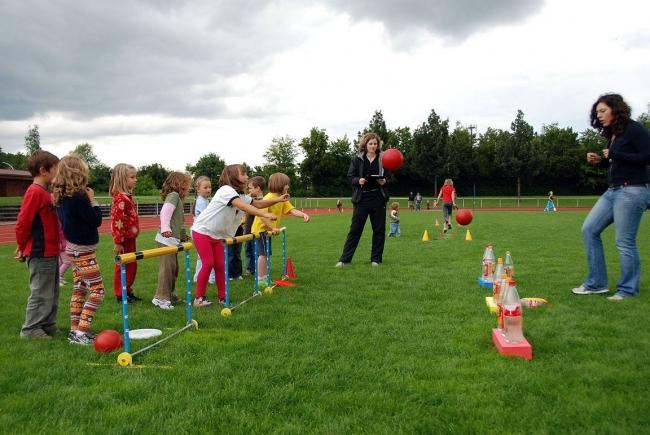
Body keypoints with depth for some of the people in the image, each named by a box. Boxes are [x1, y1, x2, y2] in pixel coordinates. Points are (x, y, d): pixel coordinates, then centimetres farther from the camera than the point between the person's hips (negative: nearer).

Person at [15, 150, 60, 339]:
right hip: (40, 254, -9)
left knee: (51, 292, 17)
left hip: (50, 252, 9)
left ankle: (48, 325, 27)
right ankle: (31, 329, 12)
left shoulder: (45, 192, 12)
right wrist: (23, 247, -6)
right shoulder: (35, 192, -17)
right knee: (41, 293, 0)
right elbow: (22, 223, -19)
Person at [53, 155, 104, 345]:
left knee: (79, 290, 15)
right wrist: (92, 199, -8)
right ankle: (81, 333, -4)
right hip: (83, 251, -9)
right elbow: (96, 220, -17)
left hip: (74, 248, 9)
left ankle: (75, 330, 21)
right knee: (97, 290, -4)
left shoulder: (61, 196, 5)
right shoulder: (79, 197, -23)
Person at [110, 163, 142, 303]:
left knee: (131, 265, 17)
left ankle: (127, 291, 28)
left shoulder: (128, 196, 10)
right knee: (123, 266, 3)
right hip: (124, 239, -9)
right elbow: (116, 221, -23)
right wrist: (118, 242, -22)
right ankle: (120, 294, 15)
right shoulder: (121, 198, -21)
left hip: (130, 238, 9)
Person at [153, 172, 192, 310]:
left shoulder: (177, 198, 23)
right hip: (167, 239, -10)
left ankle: (170, 294, 26)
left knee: (173, 268, 15)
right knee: (167, 268, -9)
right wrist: (165, 228, -34)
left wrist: (183, 235, 32)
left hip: (173, 239, 10)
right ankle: (161, 298, -5)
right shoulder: (173, 195, -8)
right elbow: (164, 212, -23)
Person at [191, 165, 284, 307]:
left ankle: (222, 297, 14)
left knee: (220, 265, 5)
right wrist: (265, 214, -40)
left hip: (217, 235, 8)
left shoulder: (241, 196, 6)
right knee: (208, 263, -10)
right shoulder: (226, 190, -22)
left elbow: (257, 204, 13)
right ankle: (199, 298, 2)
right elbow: (243, 207, -34)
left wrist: (278, 199, 2)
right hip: (202, 231, -8)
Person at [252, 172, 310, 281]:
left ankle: (264, 277, 24)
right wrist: (272, 228, -32)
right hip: (261, 228, -9)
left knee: (265, 254, 15)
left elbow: (292, 210, -5)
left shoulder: (282, 199, 4)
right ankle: (260, 279, -1)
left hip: (268, 229, 9)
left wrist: (304, 215, -22)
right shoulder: (269, 198, -23)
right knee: (263, 254, -7)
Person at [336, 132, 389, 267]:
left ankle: (376, 258, 17)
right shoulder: (357, 159, 2)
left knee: (379, 229, 6)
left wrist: (384, 182, -13)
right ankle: (345, 258, 5)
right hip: (361, 198, -1)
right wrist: (358, 180, -18)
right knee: (355, 229, 0)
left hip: (378, 198, 1)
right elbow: (350, 177, 2)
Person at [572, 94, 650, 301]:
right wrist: (599, 161, 5)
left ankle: (628, 290, 9)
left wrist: (614, 155, -16)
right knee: (589, 229, 5)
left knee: (625, 242, -5)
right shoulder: (612, 135, 16)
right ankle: (596, 283, 12)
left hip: (632, 192, -9)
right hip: (612, 191, 9)